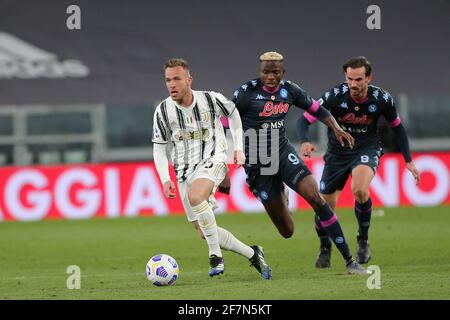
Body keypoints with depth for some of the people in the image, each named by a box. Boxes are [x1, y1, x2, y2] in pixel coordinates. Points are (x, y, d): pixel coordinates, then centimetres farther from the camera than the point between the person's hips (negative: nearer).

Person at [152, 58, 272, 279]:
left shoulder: (210, 99, -8)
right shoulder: (163, 111, -5)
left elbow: (233, 114, 13)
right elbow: (159, 147, 4)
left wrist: (238, 148, 10)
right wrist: (165, 180, -8)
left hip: (212, 160, -4)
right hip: (184, 170, 4)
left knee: (195, 196, -36)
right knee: (204, 233, 2)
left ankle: (216, 256, -26)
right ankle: (253, 255, 20)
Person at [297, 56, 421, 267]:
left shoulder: (382, 99, -16)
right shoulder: (334, 96, -21)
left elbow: (397, 127, 3)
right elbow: (304, 120, -19)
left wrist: (408, 160, 2)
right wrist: (304, 142, -40)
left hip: (367, 151, -1)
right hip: (337, 153, 1)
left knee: (359, 189, -33)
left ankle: (363, 240, -9)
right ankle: (325, 250, 29)